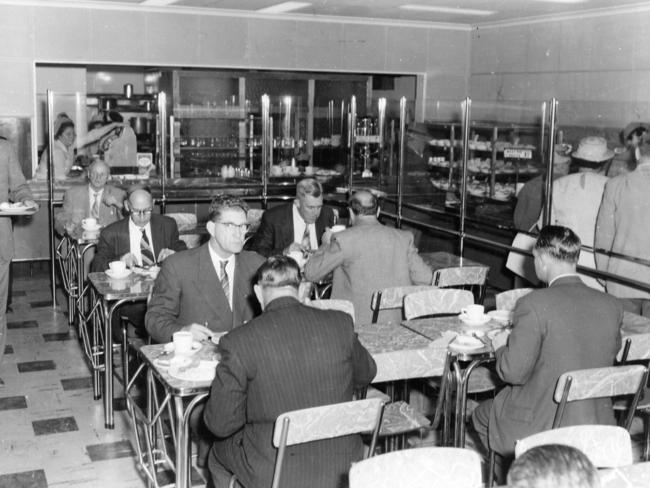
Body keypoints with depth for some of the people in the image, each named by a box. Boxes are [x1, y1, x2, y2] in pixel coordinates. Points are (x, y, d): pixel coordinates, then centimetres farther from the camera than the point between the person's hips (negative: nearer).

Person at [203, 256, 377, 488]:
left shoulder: (238, 341, -18)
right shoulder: (341, 323, -10)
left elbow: (219, 424, -11)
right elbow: (366, 375, 9)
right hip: (340, 467, 3)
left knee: (219, 454, 28)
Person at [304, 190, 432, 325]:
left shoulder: (344, 239, -8)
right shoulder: (403, 238, 2)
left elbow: (311, 274, 0)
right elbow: (425, 278, 3)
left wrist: (327, 244, 15)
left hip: (359, 322, -4)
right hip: (397, 321, 4)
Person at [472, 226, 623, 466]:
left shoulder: (533, 305, -22)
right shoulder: (612, 306, -5)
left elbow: (514, 372, -19)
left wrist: (501, 347, 3)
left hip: (544, 424, -6)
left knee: (481, 415, 23)